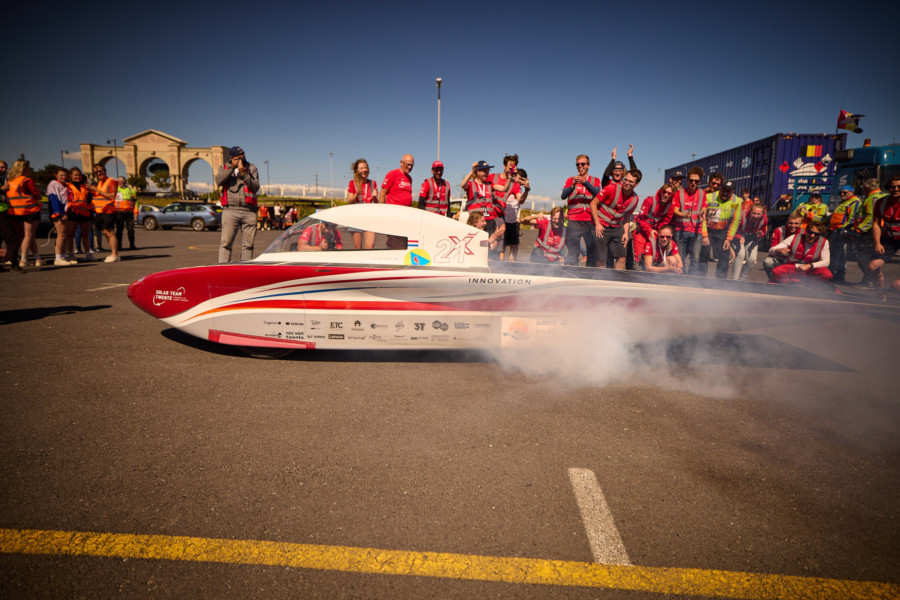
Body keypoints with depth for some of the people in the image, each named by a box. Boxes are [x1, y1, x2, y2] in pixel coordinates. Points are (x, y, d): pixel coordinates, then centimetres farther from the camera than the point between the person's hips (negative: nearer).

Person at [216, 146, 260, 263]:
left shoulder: (252, 168, 12)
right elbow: (219, 181, -8)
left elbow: (256, 187, -2)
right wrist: (232, 167, -9)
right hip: (230, 210, -1)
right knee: (226, 242, -7)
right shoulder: (224, 168, 13)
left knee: (248, 244, 3)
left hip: (249, 211, 1)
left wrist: (243, 173, -11)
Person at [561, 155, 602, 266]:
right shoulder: (570, 180, 15)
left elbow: (597, 193, -6)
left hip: (591, 221, 1)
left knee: (593, 253, -1)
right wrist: (573, 185, -18)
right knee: (571, 255, -6)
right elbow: (563, 196, -1)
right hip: (573, 222, 0)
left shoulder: (595, 181, 15)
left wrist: (584, 182, -20)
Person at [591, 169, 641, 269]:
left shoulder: (635, 199, 1)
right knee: (601, 258, -6)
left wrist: (626, 233, 2)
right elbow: (593, 203, -11)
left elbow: (627, 217, 15)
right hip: (601, 226, -5)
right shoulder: (612, 188, -14)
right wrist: (597, 223, -16)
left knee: (622, 257, 2)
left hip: (616, 227, 5)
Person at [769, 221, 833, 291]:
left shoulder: (824, 242, -5)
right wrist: (779, 251, -36)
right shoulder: (795, 238, -8)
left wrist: (809, 265, -27)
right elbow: (772, 250, -10)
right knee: (776, 271, -34)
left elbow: (826, 262, -10)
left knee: (827, 274, -29)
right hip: (791, 268, -1)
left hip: (810, 271, 2)